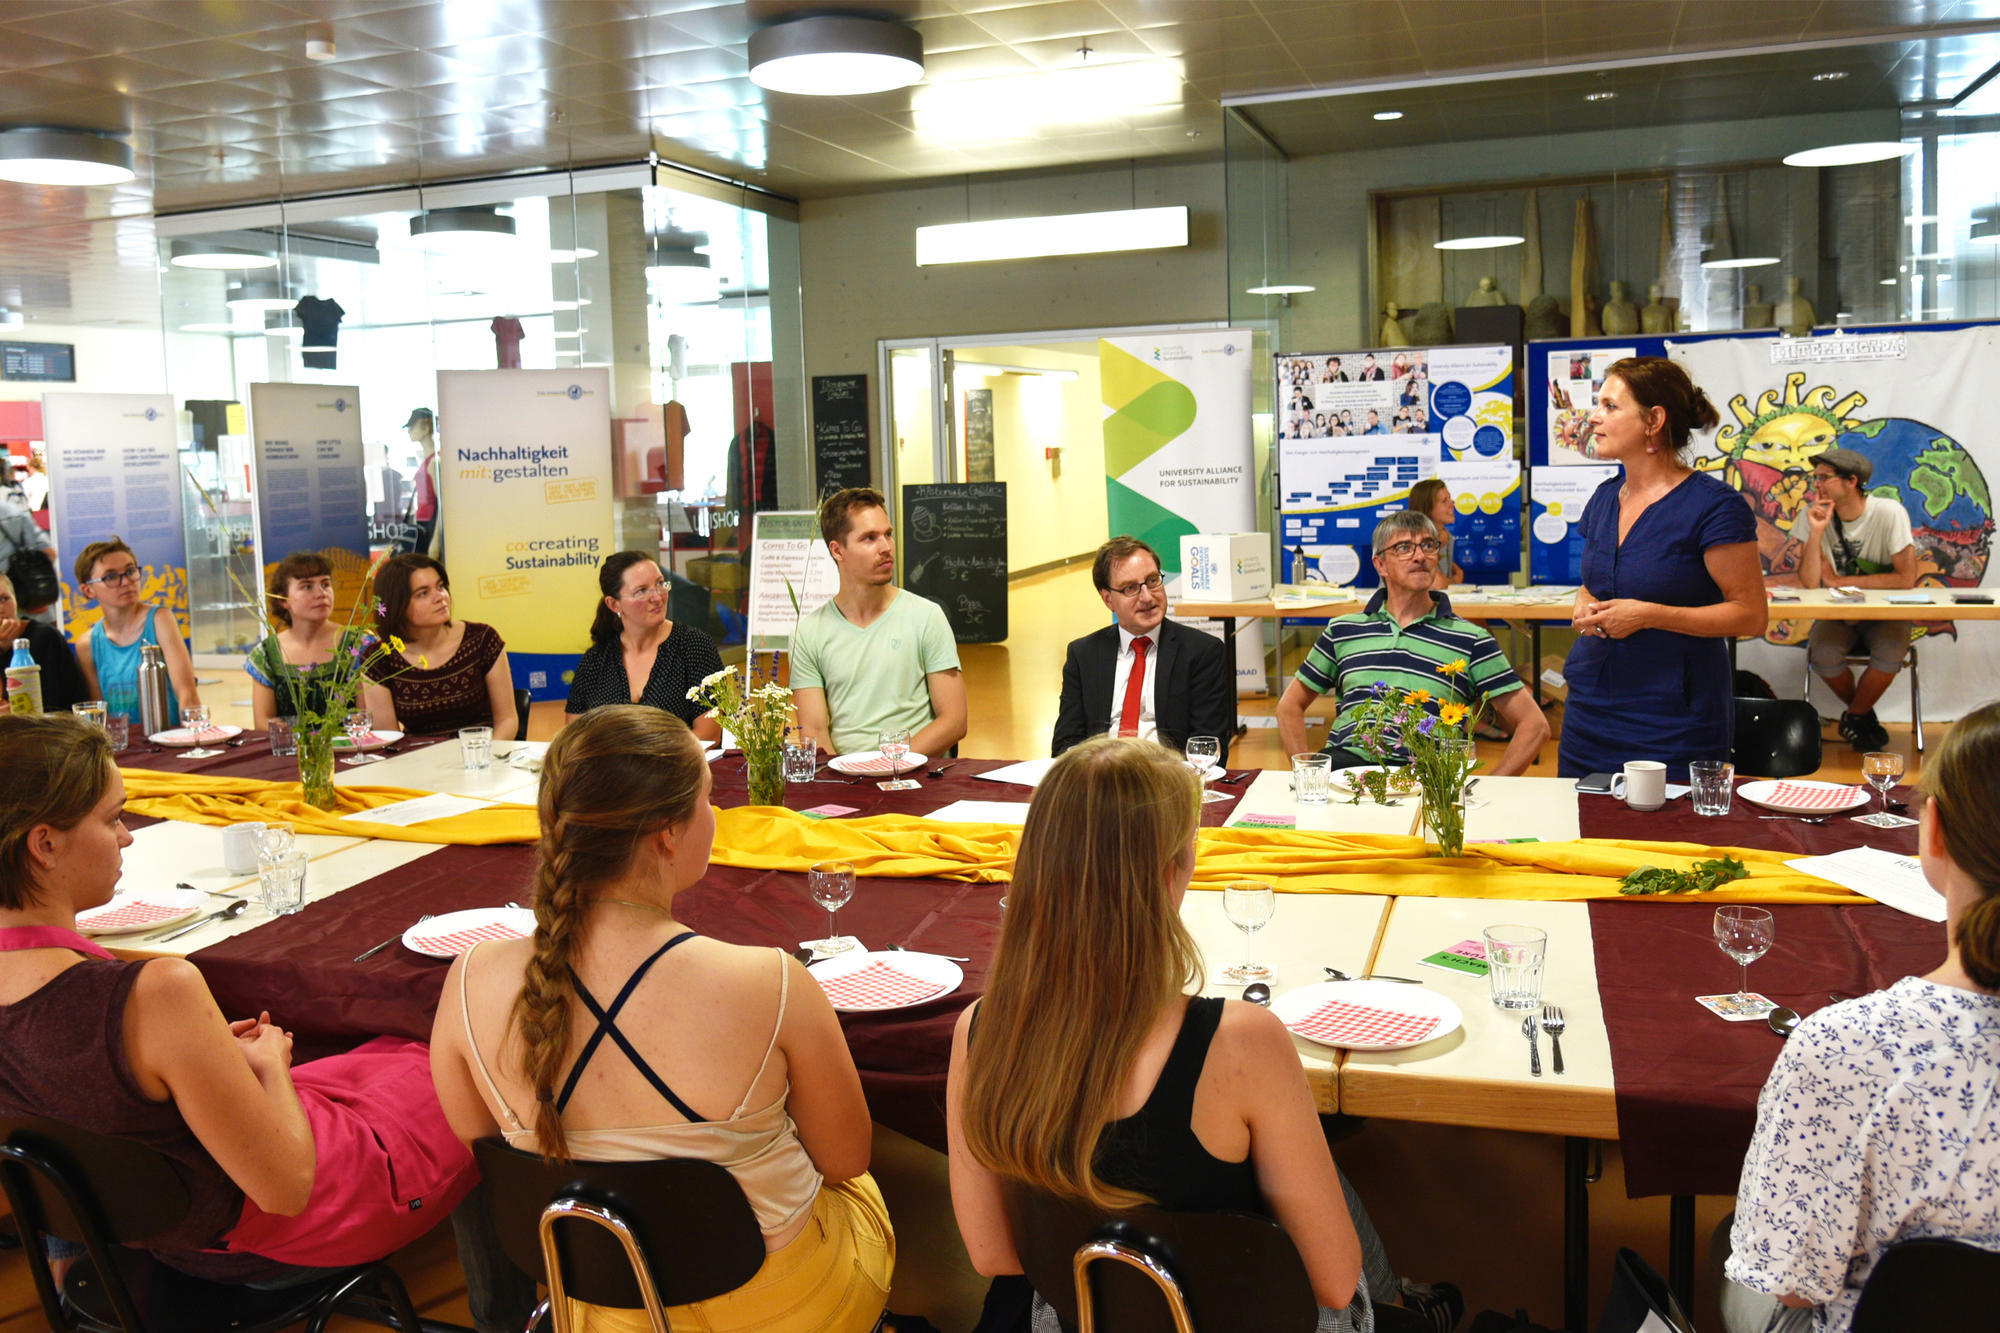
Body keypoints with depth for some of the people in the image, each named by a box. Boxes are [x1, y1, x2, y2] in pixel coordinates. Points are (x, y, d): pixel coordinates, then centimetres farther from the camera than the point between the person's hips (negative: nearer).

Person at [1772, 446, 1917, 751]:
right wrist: (1816, 532, -24)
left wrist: (1840, 580, -16)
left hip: (1885, 613, -2)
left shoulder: (1889, 513, -13)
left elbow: (1906, 578, -17)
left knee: (1891, 651, -32)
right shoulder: (1813, 516, -7)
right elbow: (1809, 583, -14)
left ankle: (1853, 718, -3)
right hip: (1837, 612, 2)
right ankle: (1863, 714, 4)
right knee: (1821, 654, -28)